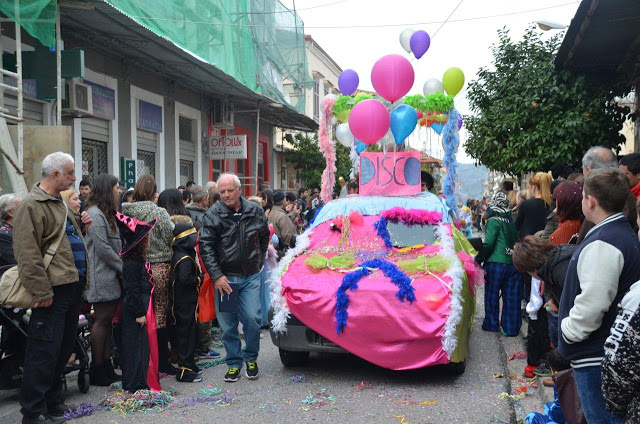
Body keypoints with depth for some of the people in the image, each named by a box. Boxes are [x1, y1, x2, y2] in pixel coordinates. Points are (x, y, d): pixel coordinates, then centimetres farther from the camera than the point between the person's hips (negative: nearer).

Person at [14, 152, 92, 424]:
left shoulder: (59, 203, 19)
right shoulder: (32, 205, -12)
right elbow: (27, 253, -18)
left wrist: (81, 226, 12)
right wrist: (41, 291, -21)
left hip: (73, 287, 10)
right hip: (54, 291, -9)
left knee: (64, 348, 15)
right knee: (45, 351, -3)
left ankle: (52, 400, 28)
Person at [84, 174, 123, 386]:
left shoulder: (106, 213, 19)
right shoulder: (95, 214, -13)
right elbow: (103, 248, -18)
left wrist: (121, 268, 7)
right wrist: (123, 267, -11)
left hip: (111, 276, 9)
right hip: (102, 277, -9)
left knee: (107, 320, 10)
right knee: (102, 320, -4)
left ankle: (106, 366, 16)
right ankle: (97, 370, 3)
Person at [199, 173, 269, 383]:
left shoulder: (255, 211, 2)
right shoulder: (213, 215, -6)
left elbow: (264, 237, 19)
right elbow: (206, 247, -8)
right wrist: (216, 275, -14)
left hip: (250, 277, 1)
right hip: (224, 277, -1)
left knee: (252, 318, -4)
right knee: (227, 324, 5)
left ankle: (251, 358, 19)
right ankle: (234, 363, 20)